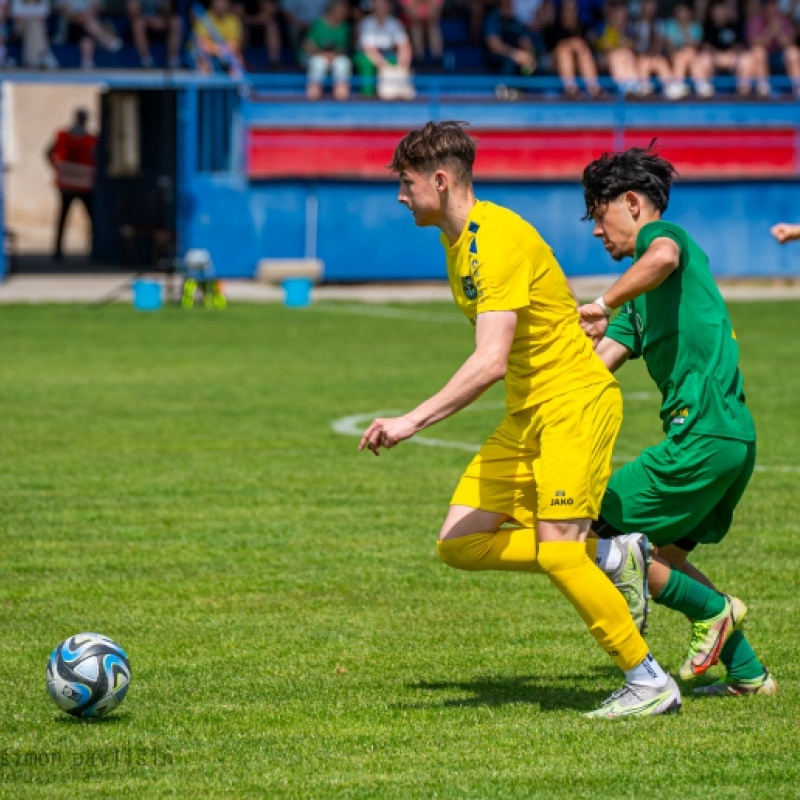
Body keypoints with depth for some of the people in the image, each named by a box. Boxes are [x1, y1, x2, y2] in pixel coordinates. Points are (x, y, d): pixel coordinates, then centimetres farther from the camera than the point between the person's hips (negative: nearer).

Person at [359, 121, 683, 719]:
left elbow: (490, 362, -31)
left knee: (557, 553, -17)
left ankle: (650, 683, -5)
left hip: (575, 401, -10)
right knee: (458, 545, 0)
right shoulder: (458, 239, 10)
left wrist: (411, 422, -33)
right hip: (527, 415, 10)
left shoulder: (497, 239, -21)